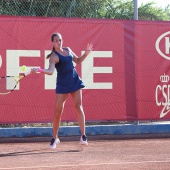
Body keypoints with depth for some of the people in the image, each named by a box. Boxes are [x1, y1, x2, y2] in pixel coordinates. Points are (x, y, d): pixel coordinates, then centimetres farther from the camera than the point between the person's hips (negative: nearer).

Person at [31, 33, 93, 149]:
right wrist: (39, 70, -43)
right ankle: (55, 138, 10)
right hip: (62, 84, -5)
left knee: (78, 106, -5)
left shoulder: (68, 50, 9)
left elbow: (78, 61, 24)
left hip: (75, 81, 5)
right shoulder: (54, 56, -11)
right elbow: (50, 71, -26)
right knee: (58, 111, -5)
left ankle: (83, 136, -5)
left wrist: (86, 53, 10)